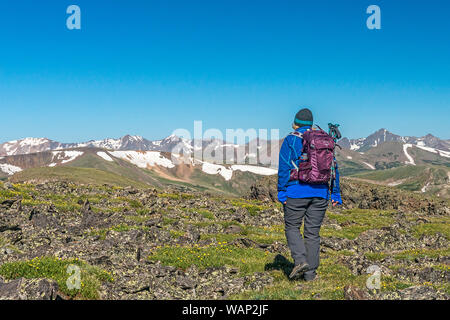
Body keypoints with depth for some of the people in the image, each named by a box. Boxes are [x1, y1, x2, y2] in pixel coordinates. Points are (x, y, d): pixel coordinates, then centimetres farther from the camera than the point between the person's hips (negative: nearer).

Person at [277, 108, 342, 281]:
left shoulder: (290, 140, 0)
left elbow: (284, 167, -6)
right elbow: (333, 168, 10)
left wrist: (281, 191, -5)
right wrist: (335, 193, 12)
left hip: (297, 192, -4)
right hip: (320, 193, 4)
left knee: (292, 227, 11)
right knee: (313, 232, 8)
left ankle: (300, 260, -9)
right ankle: (310, 273, 10)